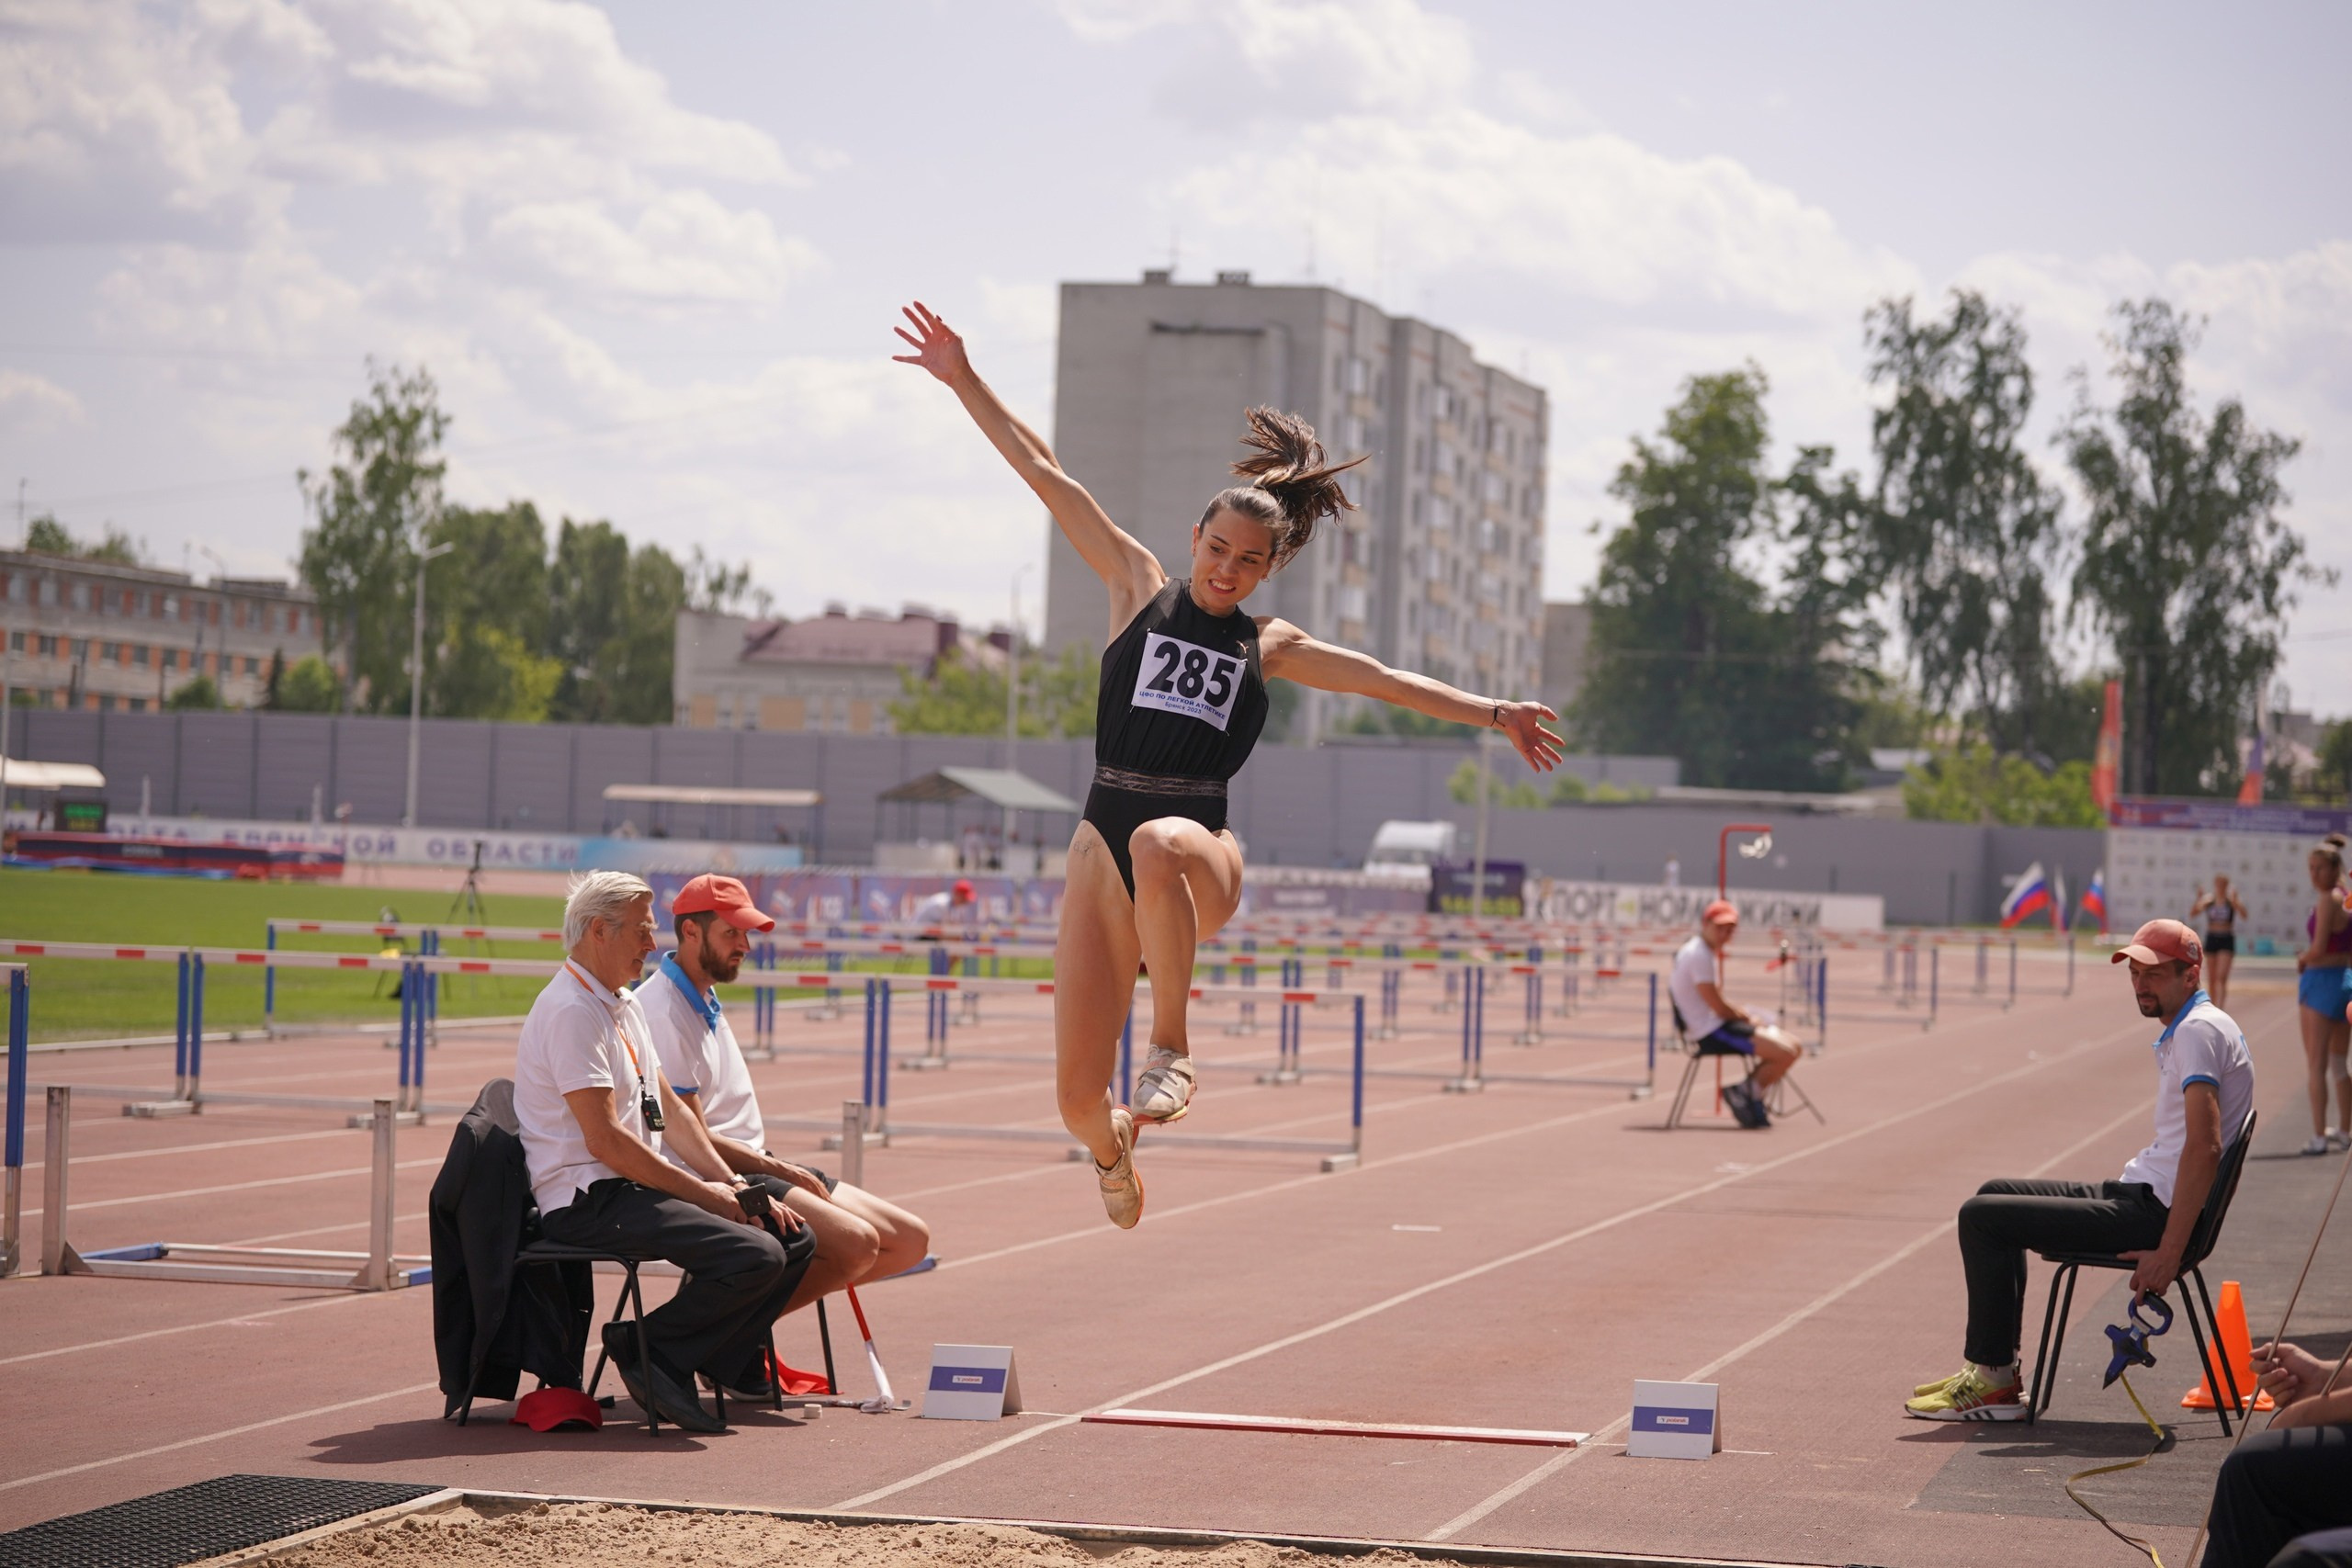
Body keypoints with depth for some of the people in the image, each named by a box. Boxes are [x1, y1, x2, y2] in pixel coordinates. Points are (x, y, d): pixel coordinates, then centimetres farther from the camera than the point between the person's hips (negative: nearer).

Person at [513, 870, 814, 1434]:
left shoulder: (625, 1004, 18)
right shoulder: (572, 1010, -15)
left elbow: (669, 1110, 19)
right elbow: (605, 1139, -20)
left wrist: (731, 1186, 6)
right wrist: (704, 1194, -15)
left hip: (639, 1186, 10)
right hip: (589, 1201, -10)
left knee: (793, 1238, 2)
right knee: (755, 1255, -25)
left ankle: (725, 1362, 4)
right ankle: (648, 1349, -11)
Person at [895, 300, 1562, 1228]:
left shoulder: (1269, 647, 15)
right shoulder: (1140, 589, 12)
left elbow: (1388, 681, 20)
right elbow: (1048, 480, 9)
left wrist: (1493, 715, 15)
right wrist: (964, 381, 7)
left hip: (1200, 848, 0)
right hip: (1103, 853, 0)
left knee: (1158, 842, -42)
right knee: (1077, 1096, -6)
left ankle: (1172, 1050, -31)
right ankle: (1113, 1148, 33)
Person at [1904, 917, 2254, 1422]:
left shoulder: (2199, 1030, -15)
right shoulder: (2188, 1029, 18)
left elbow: (2204, 1147, -26)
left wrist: (2169, 1253, -28)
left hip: (2153, 1212, -11)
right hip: (2137, 1193, 11)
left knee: (1983, 1216, -10)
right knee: (1996, 1194, 21)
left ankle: (1994, 1384, -4)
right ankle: (1993, 1364, 21)